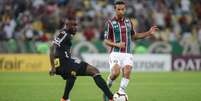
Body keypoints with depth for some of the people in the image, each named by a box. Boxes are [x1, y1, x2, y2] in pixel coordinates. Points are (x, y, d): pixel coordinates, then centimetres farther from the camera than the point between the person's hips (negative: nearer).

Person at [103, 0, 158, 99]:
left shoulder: (128, 21, 12)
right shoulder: (110, 23, -2)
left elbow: (134, 36, 24)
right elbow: (106, 41, 0)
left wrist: (149, 33, 13)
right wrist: (116, 44, -18)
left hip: (127, 54, 3)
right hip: (115, 53, -3)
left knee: (127, 72, -19)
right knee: (115, 73, -22)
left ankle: (121, 92, -13)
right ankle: (109, 82, 9)